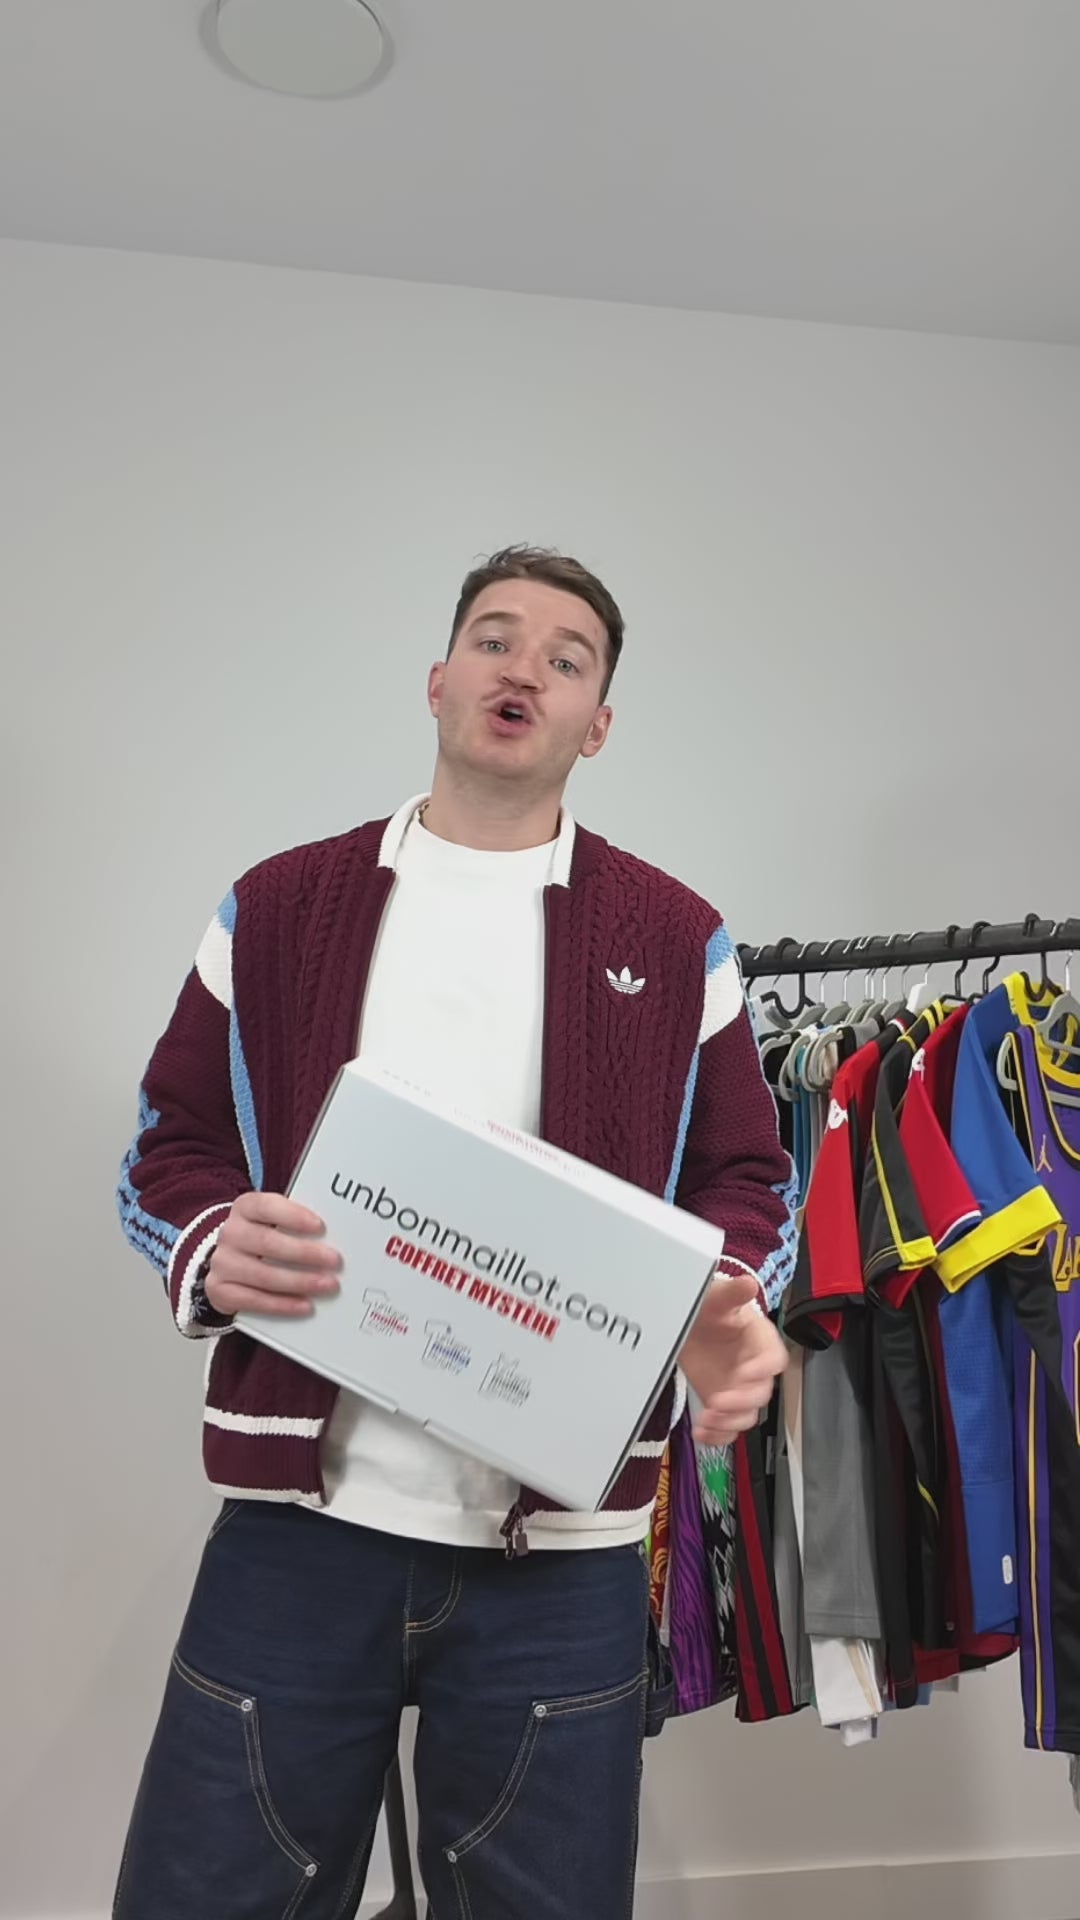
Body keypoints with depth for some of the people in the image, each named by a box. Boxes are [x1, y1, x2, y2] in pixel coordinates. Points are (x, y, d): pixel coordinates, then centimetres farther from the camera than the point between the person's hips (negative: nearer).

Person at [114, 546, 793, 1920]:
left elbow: (746, 1181, 8)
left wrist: (727, 1315, -13)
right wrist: (212, 1253, -12)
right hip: (298, 1516, 1)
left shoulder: (674, 941, 4)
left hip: (565, 1548, 0)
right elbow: (168, 1148, 9)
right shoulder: (274, 909, 6)